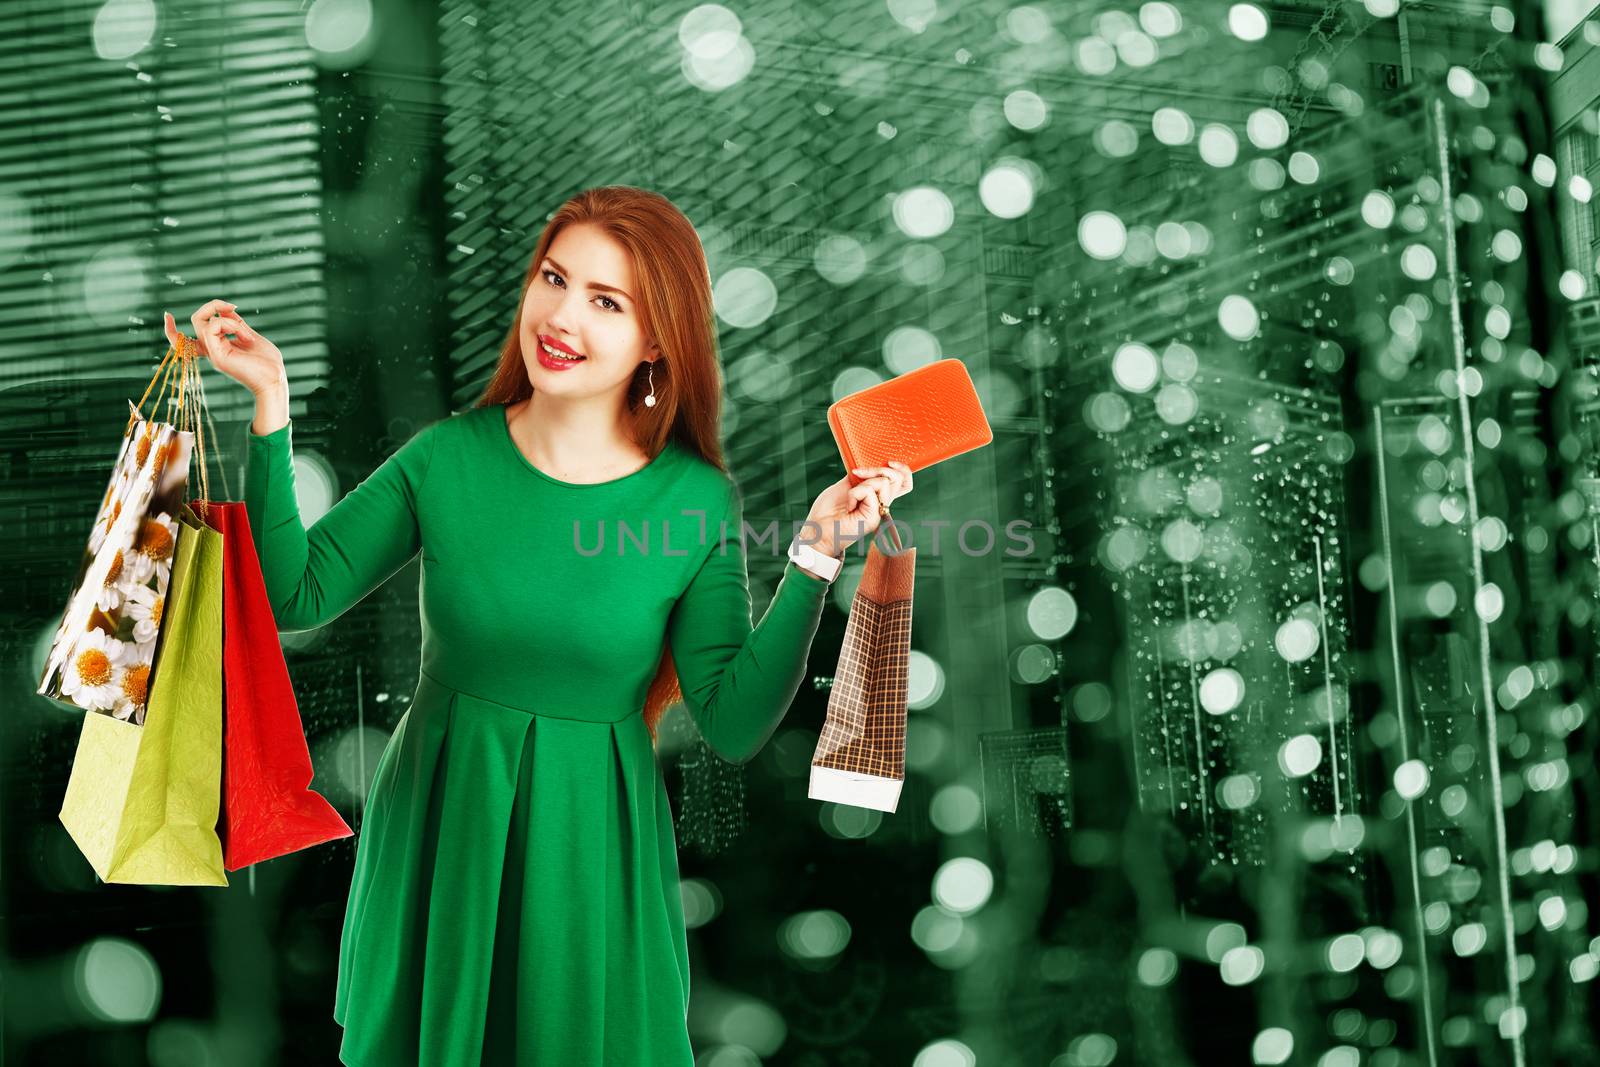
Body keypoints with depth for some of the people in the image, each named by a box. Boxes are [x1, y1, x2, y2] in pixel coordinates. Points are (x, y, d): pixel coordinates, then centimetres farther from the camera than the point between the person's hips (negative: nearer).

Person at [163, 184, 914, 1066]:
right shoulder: (448, 457, -7)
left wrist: (814, 558, -21)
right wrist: (270, 406, -14)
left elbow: (733, 727, -13)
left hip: (592, 847, -1)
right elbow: (293, 596, -9)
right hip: (436, 827, 2)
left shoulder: (698, 500, -11)